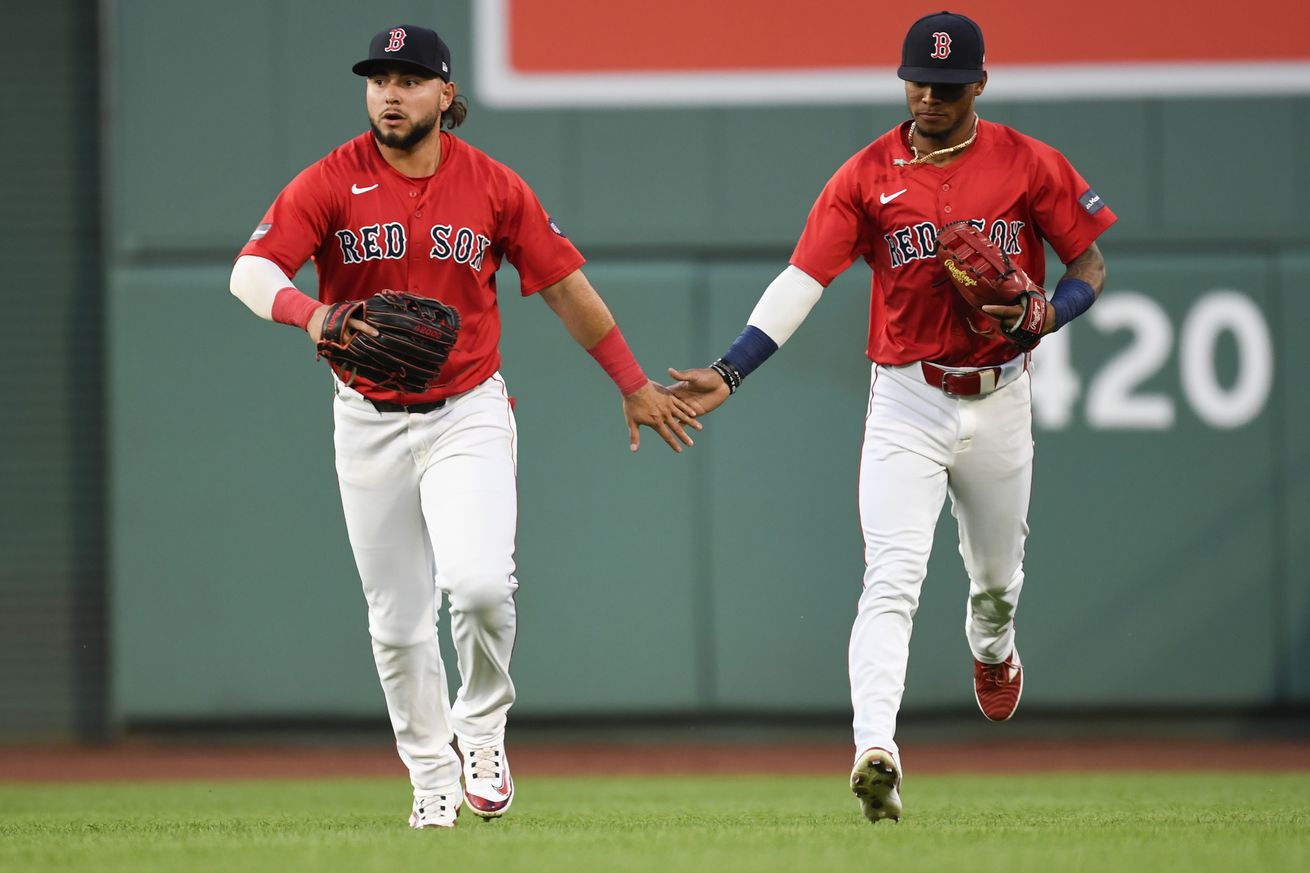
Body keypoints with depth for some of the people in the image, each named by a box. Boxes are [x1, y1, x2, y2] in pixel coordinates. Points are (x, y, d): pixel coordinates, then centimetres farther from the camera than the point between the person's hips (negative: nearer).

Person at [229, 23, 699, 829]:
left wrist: (634, 385, 10)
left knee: (479, 582, -22)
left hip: (468, 414, -1)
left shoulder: (493, 187, -2)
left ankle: (482, 726, 4)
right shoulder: (331, 183, -6)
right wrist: (310, 312, -38)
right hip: (369, 422, 1)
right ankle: (431, 776, 25)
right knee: (398, 618, 7)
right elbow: (250, 272, -17)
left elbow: (565, 287, 7)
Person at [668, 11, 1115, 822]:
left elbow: (1090, 265, 4)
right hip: (907, 402, -2)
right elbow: (802, 280, -12)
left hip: (999, 403, 2)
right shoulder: (868, 176, -5)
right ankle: (876, 750, -30)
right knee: (892, 580, -17)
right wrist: (729, 373, -23)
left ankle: (993, 650, 57)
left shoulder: (1030, 166, -3)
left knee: (997, 573, 21)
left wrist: (1048, 316, -19)